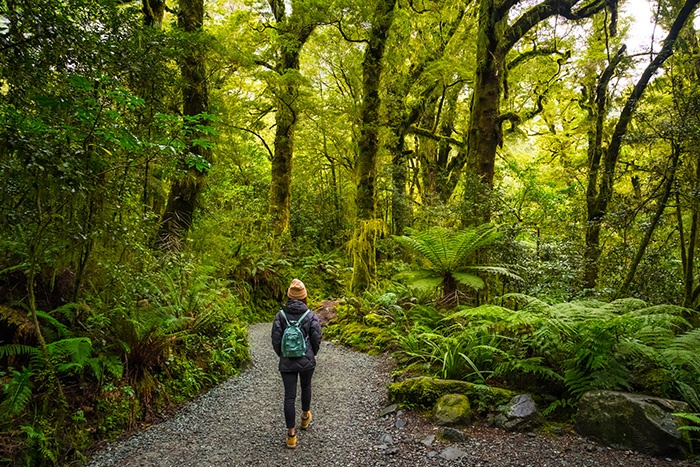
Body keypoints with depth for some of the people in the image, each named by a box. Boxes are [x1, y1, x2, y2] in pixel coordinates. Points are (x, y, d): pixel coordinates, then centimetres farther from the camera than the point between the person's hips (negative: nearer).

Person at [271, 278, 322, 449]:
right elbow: (316, 339, -7)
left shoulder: (280, 316, -8)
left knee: (289, 396, 5)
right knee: (306, 387, 26)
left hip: (287, 362, 0)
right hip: (307, 361, 0)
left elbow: (275, 339, -6)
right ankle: (305, 417, 45)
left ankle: (291, 434, 6)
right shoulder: (311, 316, -10)